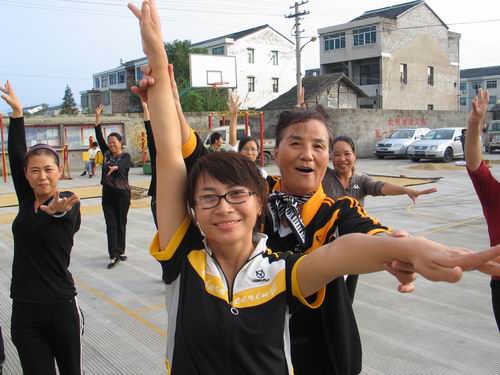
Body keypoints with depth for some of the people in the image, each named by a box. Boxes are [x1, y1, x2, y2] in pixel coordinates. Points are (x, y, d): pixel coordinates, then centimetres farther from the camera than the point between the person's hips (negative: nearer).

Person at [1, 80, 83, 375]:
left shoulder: (68, 202, -13)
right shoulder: (27, 198, 2)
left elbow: (65, 214, -37)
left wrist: (56, 210, -60)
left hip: (61, 307, -4)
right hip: (24, 310, 4)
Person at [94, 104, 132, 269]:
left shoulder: (126, 156, -7)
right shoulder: (106, 153, 6)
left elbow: (121, 165, -29)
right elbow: (99, 137, -3)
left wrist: (114, 167, -53)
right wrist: (98, 118, -11)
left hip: (122, 193, -3)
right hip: (107, 193, 4)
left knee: (121, 224, 8)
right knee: (111, 225, -1)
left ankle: (120, 251, 22)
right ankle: (114, 256, -2)